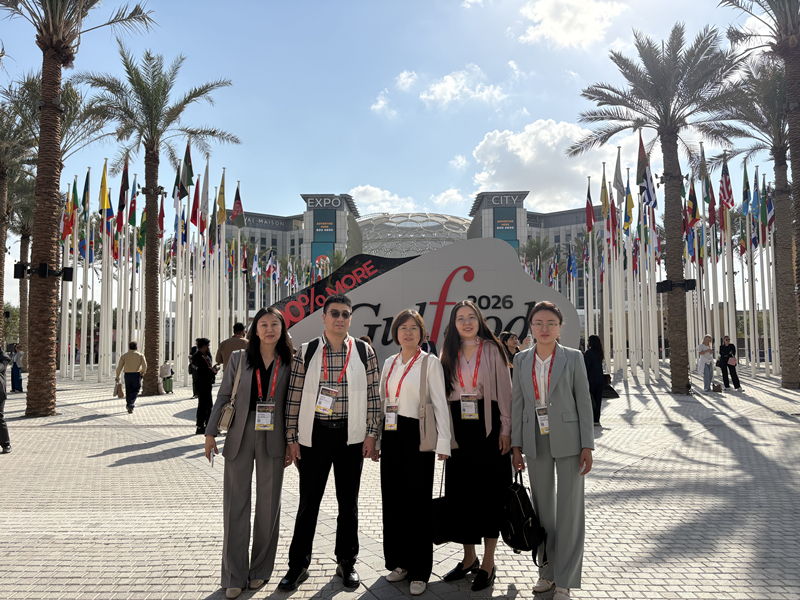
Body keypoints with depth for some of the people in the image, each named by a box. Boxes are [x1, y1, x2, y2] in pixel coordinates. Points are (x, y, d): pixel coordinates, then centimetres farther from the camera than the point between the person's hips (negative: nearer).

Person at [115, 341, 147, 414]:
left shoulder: (124, 355, 7)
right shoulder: (140, 355, 3)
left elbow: (119, 367, 0)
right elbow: (144, 366, -7)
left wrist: (117, 376, 7)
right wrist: (142, 374, 9)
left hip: (127, 375, 2)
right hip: (137, 375, -2)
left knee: (128, 391, 16)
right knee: (135, 391, 4)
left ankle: (129, 405, 25)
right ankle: (130, 405, -16)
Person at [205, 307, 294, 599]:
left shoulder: (289, 364, 2)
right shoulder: (238, 358, 3)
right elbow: (223, 397, 5)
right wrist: (210, 432, 1)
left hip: (273, 441, 0)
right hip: (240, 438, 0)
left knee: (268, 505, 9)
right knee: (236, 505, 4)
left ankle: (260, 569, 26)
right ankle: (234, 576, 16)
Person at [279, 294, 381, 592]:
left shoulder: (364, 351, 1)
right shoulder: (305, 352, 0)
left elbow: (373, 395, 3)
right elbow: (294, 397, 0)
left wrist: (371, 433, -2)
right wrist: (292, 438, -2)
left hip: (351, 436, 1)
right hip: (314, 434, 0)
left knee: (348, 502, 13)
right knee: (308, 502, 8)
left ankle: (346, 562, 30)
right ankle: (298, 565, 24)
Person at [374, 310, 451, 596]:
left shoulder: (430, 362, -4)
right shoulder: (389, 363, 12)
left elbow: (440, 404, -8)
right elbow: (382, 402, 15)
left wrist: (443, 443, -15)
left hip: (417, 434, -5)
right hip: (391, 435, 6)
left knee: (416, 501, 0)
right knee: (392, 499, 10)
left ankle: (419, 571, 13)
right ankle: (399, 561, 27)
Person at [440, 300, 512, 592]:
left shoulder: (491, 349, 0)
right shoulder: (450, 354, 10)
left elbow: (504, 389, -3)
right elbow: (444, 391, 10)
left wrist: (505, 429, -9)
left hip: (487, 425, -4)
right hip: (458, 428, 4)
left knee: (489, 491, 2)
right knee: (460, 491, 8)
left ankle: (488, 563, 14)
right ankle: (469, 558, 24)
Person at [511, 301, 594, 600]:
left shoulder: (573, 358, -2)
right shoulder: (521, 360, 5)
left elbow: (584, 402, -3)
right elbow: (518, 403, 7)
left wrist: (587, 446, -8)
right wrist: (516, 445, 4)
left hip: (567, 440, -2)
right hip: (536, 441, 3)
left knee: (570, 508, 1)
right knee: (542, 507, 12)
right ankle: (547, 569, 28)